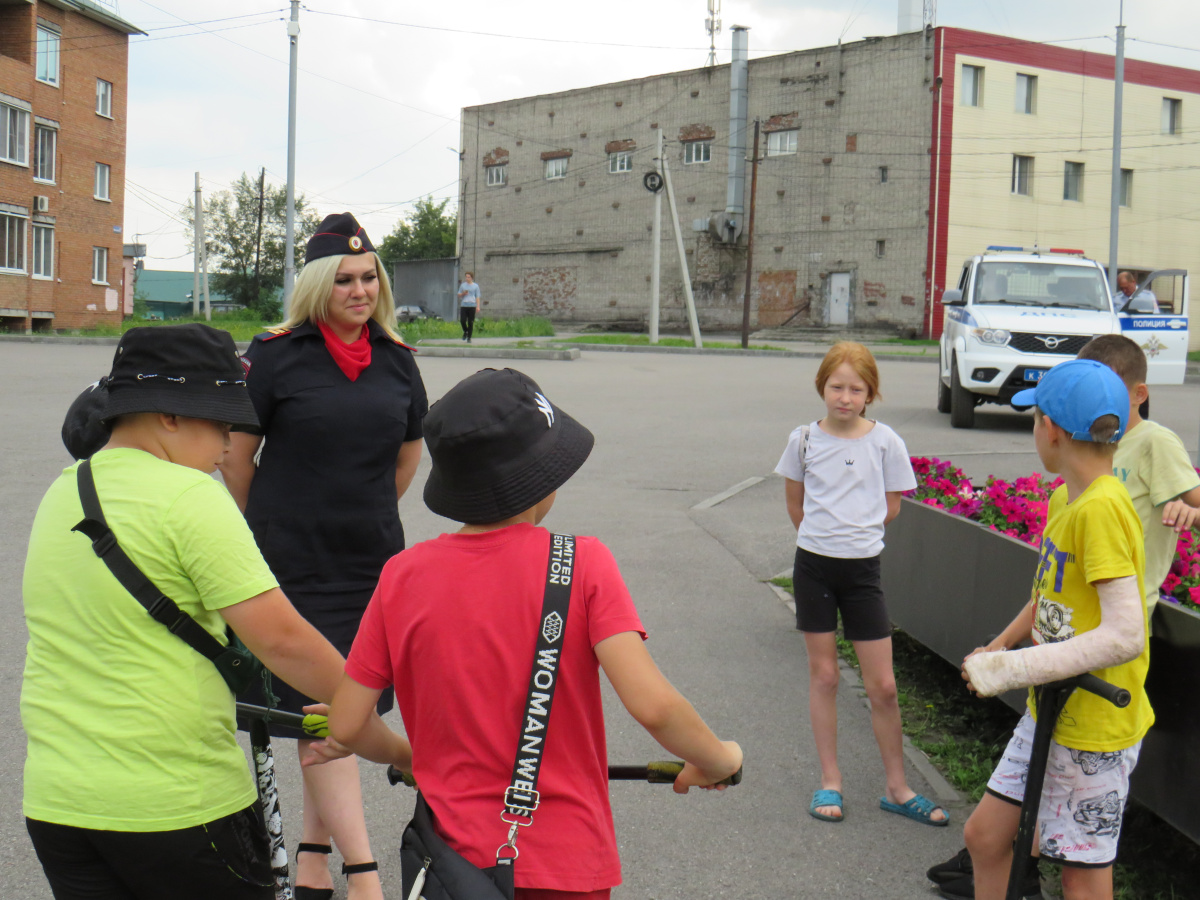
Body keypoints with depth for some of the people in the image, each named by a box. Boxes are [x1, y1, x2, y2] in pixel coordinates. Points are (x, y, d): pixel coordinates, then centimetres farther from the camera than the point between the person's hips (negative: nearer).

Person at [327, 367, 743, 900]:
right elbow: (652, 706, -22)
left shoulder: (403, 576, -6)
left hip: (455, 856, 2)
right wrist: (718, 759, -3)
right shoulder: (582, 563, -14)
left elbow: (346, 726, -2)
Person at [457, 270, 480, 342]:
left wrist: (478, 306, -5)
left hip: (472, 306, -2)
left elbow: (477, 297, 5)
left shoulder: (475, 286, 8)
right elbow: (459, 295, 17)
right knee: (462, 320, -9)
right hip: (463, 306, 2)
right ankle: (465, 331, 20)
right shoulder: (463, 285, 13)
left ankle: (469, 338, 6)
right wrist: (463, 293, -5)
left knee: (470, 322, -2)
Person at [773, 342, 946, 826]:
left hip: (862, 567, 0)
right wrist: (825, 534, 9)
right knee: (823, 676, 7)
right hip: (814, 566, 1)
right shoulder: (804, 439, 0)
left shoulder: (885, 442, -4)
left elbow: (890, 507, 4)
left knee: (883, 686, 1)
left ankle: (897, 788, 15)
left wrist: (852, 530, 4)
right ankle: (829, 782, 18)